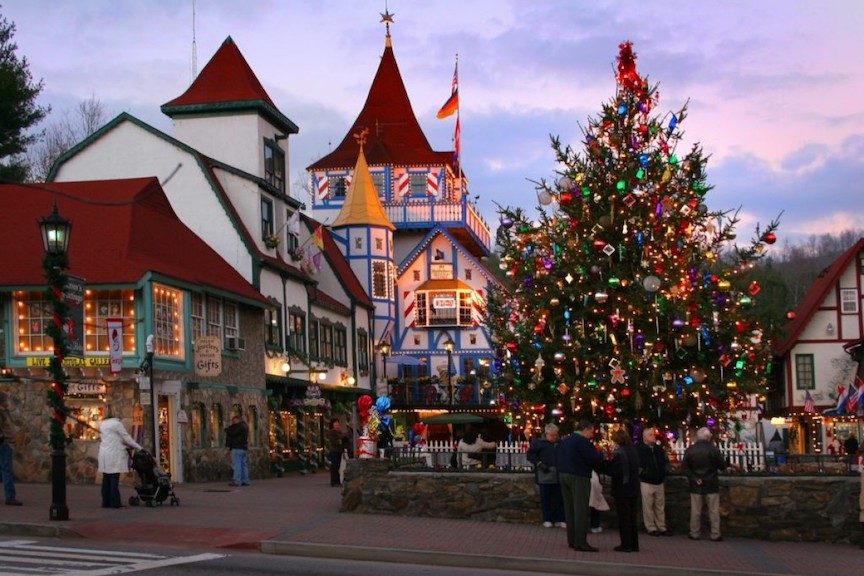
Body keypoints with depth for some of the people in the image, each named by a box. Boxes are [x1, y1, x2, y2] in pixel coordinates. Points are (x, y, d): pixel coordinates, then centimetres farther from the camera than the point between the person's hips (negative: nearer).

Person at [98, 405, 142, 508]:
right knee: (114, 479, -5)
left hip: (103, 454, 7)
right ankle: (115, 502, -5)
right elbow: (126, 438, -5)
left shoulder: (101, 424, 13)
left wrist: (126, 446, 18)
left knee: (106, 479, 8)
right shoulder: (116, 423, -8)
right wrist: (139, 447, 6)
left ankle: (106, 502, 9)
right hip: (114, 454, -7)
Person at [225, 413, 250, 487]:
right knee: (243, 464, 10)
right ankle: (245, 480, 10)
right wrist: (229, 429, 11)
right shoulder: (245, 425, 19)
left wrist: (227, 430, 1)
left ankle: (237, 481, -12)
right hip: (243, 447, 10)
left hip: (237, 447, -10)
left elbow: (232, 433, -18)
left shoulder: (239, 426, -12)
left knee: (236, 464, -9)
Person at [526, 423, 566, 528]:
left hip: (558, 475, 4)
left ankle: (559, 519, 11)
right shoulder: (538, 442, 0)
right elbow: (530, 454, -3)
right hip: (545, 475, -4)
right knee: (545, 498, 2)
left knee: (559, 498, 4)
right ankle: (547, 519, 10)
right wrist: (539, 464, -14)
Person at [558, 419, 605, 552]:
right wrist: (601, 456, 4)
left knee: (569, 509, 11)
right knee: (581, 510, -8)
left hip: (563, 475, 9)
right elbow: (594, 459, -18)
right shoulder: (583, 441, -13)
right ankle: (580, 542, -11)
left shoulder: (564, 441, 15)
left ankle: (572, 540, 13)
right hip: (578, 477, -9)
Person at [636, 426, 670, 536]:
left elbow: (666, 461, 20)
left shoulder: (659, 449, 9)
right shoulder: (639, 448, -11)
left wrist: (663, 473, 11)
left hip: (659, 482, 6)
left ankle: (661, 527, 16)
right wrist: (642, 473, -11)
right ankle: (651, 528, 6)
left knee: (660, 506, 10)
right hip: (646, 482, -6)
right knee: (648, 507, -2)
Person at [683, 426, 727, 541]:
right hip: (711, 484, -2)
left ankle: (695, 533, 12)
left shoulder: (690, 450, -1)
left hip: (696, 485, 2)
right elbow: (722, 466, -4)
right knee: (714, 511, 4)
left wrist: (694, 478, -6)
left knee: (695, 511, 8)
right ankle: (715, 535, 5)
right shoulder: (713, 449, -11)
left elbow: (685, 467, -4)